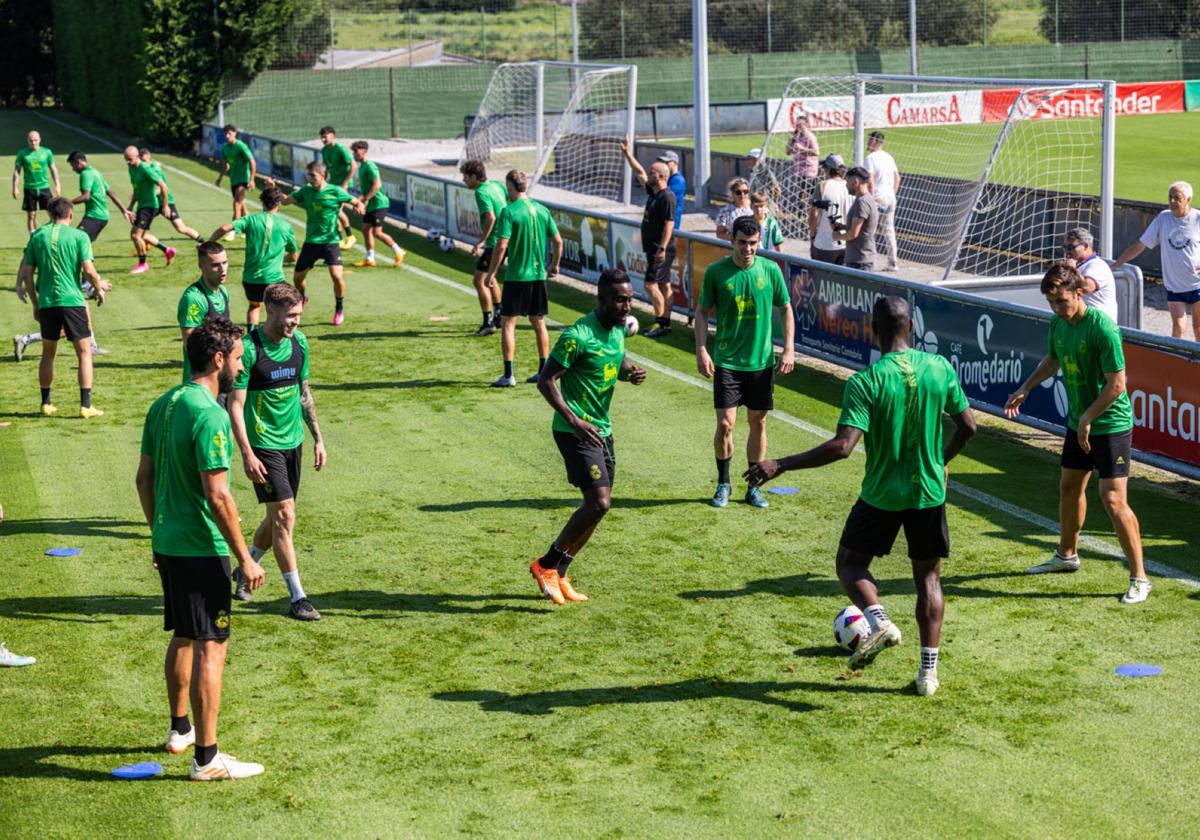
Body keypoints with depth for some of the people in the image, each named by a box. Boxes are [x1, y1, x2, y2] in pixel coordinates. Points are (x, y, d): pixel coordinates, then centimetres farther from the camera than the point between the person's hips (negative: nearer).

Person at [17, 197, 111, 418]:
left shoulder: (37, 236, 6)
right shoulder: (79, 236, -3)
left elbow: (26, 273, 7)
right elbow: (88, 269, -11)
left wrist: (35, 304, 15)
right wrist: (99, 288, 8)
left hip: (46, 303, 3)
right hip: (72, 301, -3)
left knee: (48, 354, 17)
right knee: (84, 353, 4)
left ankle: (46, 404, 22)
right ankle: (85, 406, -1)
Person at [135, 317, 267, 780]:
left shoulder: (163, 405, 8)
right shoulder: (210, 415, -20)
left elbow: (144, 478, 14)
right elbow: (217, 494, -22)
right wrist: (244, 557, -16)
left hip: (168, 544, 9)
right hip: (201, 550, -9)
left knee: (183, 638, 23)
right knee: (211, 648, -3)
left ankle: (180, 730, 37)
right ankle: (206, 758, 1)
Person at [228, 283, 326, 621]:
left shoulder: (299, 342, 4)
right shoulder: (249, 348, -16)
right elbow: (235, 404, -14)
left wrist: (317, 437, 14)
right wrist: (246, 454, -19)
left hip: (293, 441, 7)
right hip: (264, 444, -7)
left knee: (277, 517, 14)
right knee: (284, 516, -9)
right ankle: (297, 597, -3)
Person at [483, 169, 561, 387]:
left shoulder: (509, 212, -12)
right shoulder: (542, 210, 6)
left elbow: (501, 246, -17)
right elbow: (558, 241, 9)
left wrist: (491, 272, -7)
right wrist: (554, 265, 24)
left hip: (516, 277, -6)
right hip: (539, 275, 6)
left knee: (507, 324, 0)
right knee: (539, 323, 14)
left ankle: (508, 375, -5)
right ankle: (543, 371, 19)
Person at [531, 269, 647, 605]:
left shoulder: (620, 328, 6)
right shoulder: (579, 335, -20)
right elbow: (546, 380, -18)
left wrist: (630, 372, 0)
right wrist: (574, 420, -28)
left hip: (602, 429, 9)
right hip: (575, 431, -9)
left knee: (599, 504, 10)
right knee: (599, 503, -16)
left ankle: (558, 574, 23)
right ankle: (546, 565, 0)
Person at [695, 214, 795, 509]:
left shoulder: (771, 270, -3)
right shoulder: (716, 272, -7)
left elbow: (785, 309, 7)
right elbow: (702, 311, 2)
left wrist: (788, 349, 0)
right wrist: (701, 351, -7)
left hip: (762, 361, 2)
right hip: (726, 361, -2)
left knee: (758, 423, 8)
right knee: (725, 424, -5)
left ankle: (754, 487, 21)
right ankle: (723, 484, 15)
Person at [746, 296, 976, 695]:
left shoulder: (865, 382, -18)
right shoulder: (940, 368, -4)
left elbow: (842, 446, -26)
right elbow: (967, 426, 4)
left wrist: (780, 465, -21)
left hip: (881, 496, -3)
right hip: (930, 494, 3)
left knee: (850, 563, 18)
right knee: (928, 576, 16)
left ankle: (879, 620, -9)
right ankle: (929, 670, 12)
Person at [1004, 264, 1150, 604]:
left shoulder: (1102, 328, -24)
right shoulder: (1058, 324, 1)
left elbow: (1117, 384, -24)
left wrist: (1088, 418, -20)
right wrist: (1025, 389, 16)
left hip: (1110, 425, -8)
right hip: (1078, 422, 9)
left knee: (1113, 499, -13)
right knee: (1069, 487, 22)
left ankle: (1139, 579, -5)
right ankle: (1067, 555, 44)